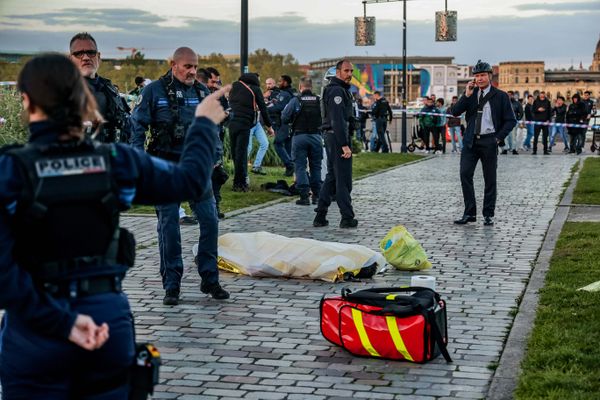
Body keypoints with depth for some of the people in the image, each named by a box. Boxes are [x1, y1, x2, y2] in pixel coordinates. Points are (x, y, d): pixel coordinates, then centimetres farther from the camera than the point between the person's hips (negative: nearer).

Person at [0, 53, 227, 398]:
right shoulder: (117, 161, -4)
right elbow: (191, 180, 11)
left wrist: (60, 322, -15)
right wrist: (204, 123, 27)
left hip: (36, 331, -3)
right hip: (109, 320, 3)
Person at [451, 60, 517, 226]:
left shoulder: (500, 96, 1)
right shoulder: (471, 94, 10)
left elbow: (511, 120, 1)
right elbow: (455, 112, 1)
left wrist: (499, 137, -7)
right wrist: (467, 95, -8)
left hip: (489, 141, -3)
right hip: (471, 141, 3)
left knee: (490, 179, 3)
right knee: (465, 174, -7)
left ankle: (488, 215, 12)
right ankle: (470, 213, -1)